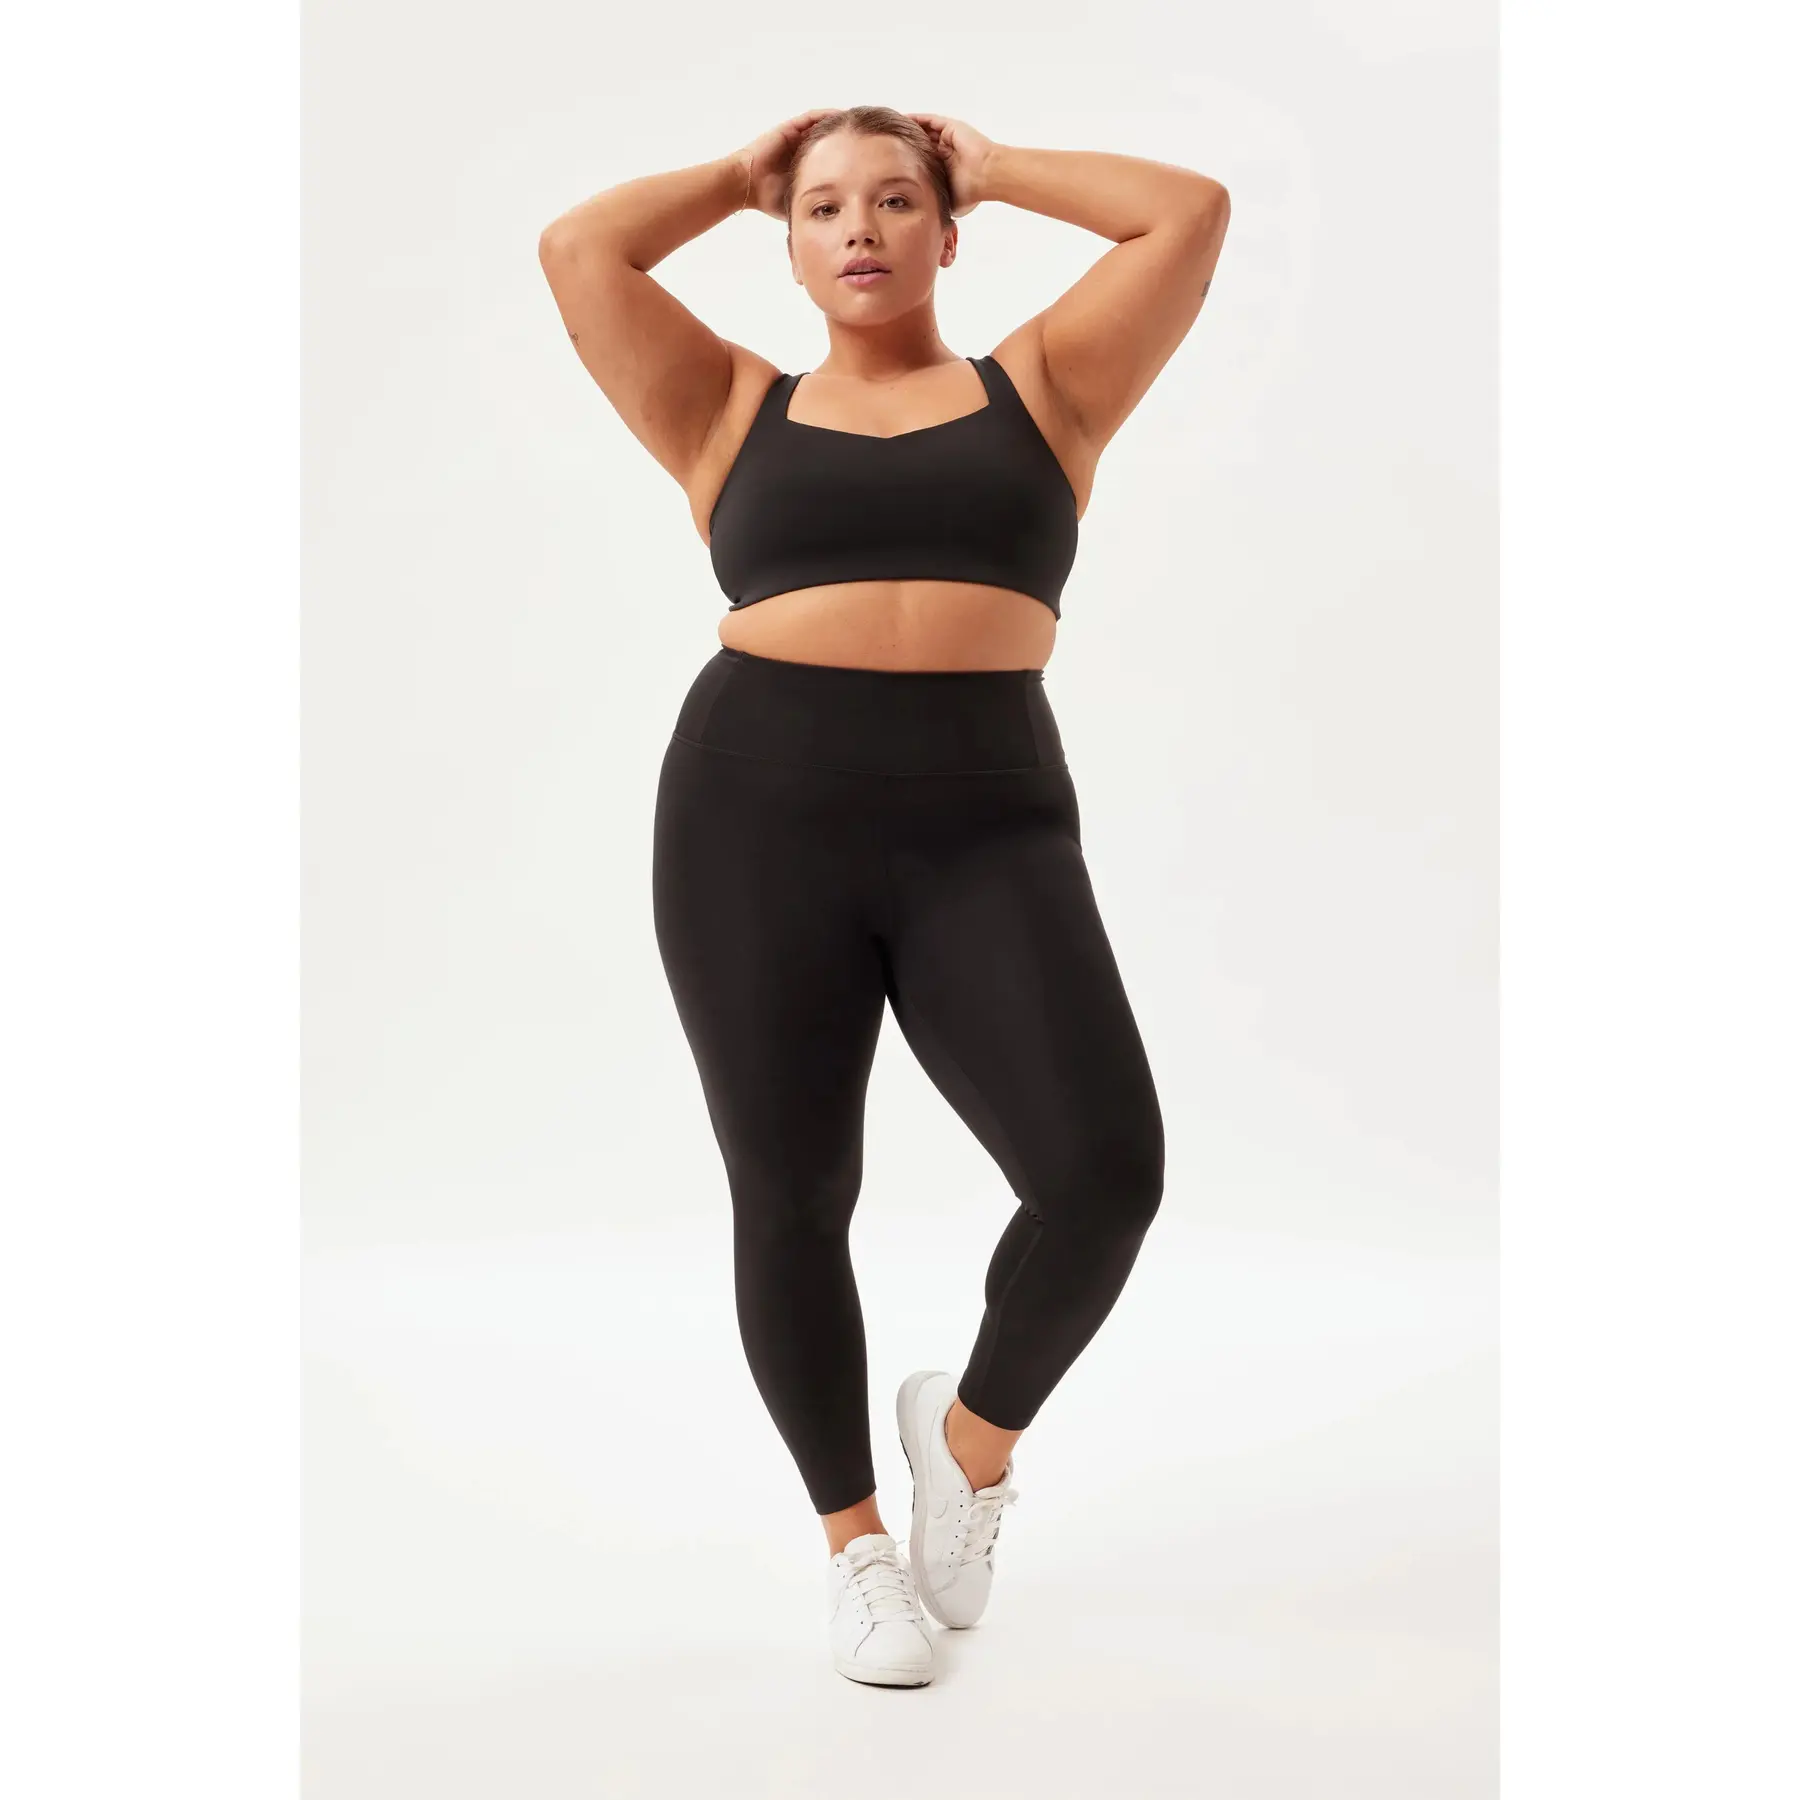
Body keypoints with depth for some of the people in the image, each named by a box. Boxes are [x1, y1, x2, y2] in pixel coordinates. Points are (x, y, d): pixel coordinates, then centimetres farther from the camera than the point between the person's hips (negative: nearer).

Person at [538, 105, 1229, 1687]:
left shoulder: (1041, 387, 16)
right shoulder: (734, 409, 16)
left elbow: (1193, 211, 11)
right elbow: (576, 247, 8)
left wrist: (993, 166, 22)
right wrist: (742, 174, 22)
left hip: (991, 833, 0)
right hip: (757, 818, 1)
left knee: (1105, 1171, -16)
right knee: (791, 1201, 4)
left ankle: (972, 1431, 14)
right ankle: (855, 1538, 25)